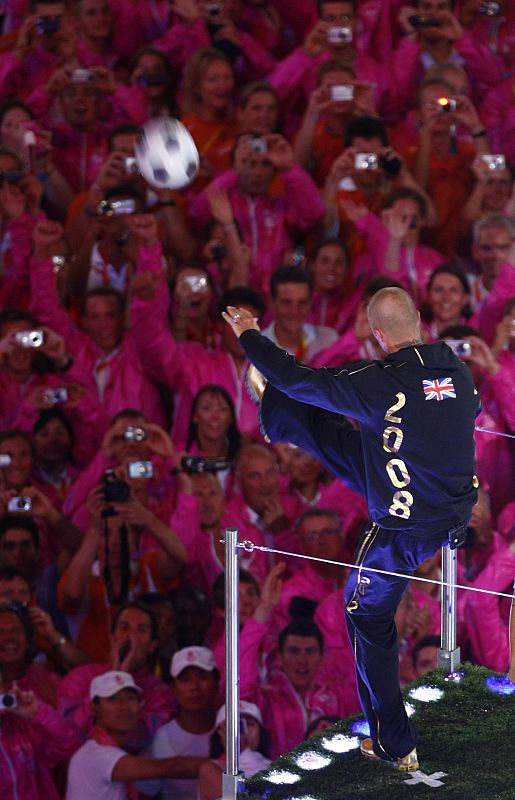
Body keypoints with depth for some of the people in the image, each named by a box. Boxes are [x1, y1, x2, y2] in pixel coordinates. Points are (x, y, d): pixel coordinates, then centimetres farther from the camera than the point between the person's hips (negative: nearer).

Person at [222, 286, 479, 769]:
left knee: (369, 619, 16)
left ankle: (395, 746, 22)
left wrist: (249, 336, 1)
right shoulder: (458, 371, -8)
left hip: (402, 531, -6)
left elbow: (299, 380, -15)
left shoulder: (380, 384, -27)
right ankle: (274, 414, 50)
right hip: (455, 510, 6)